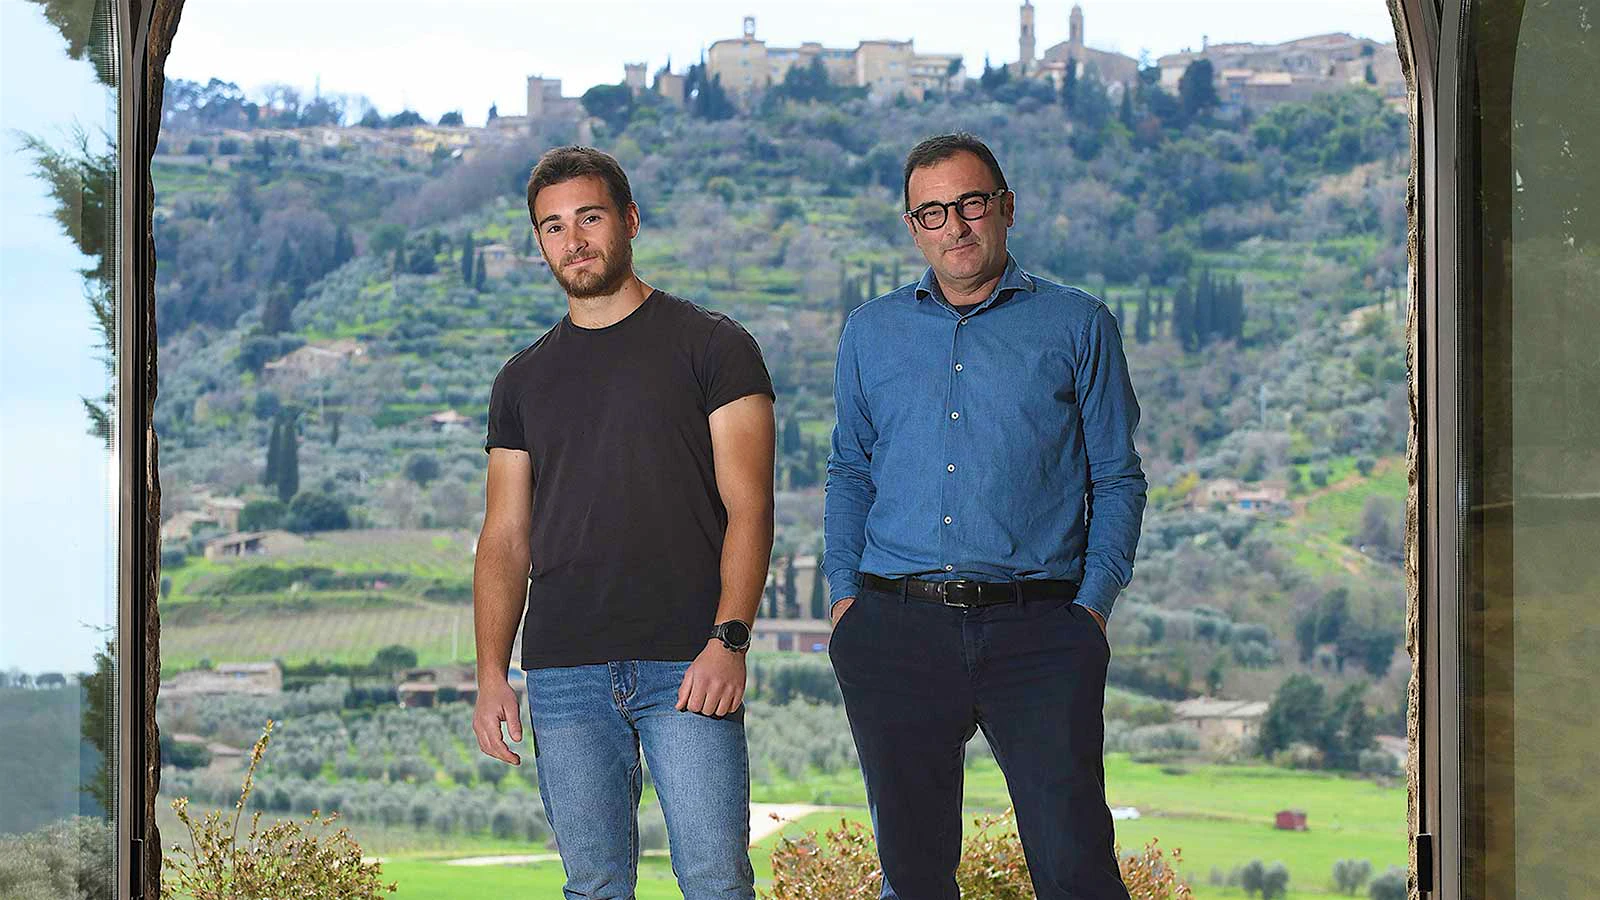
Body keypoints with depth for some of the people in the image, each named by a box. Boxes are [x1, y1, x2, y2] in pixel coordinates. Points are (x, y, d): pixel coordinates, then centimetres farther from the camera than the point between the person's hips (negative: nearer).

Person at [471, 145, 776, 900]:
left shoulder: (712, 347, 4)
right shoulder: (524, 380, 16)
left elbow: (748, 506, -3)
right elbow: (505, 539, 15)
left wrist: (728, 640, -16)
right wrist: (491, 673, 2)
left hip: (688, 669, -4)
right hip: (565, 676, 4)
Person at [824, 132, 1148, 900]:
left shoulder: (1076, 325, 8)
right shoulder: (870, 332, 15)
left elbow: (1118, 480, 8)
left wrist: (1093, 604, -5)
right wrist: (844, 593, 6)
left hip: (1037, 630, -2)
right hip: (897, 631, 3)